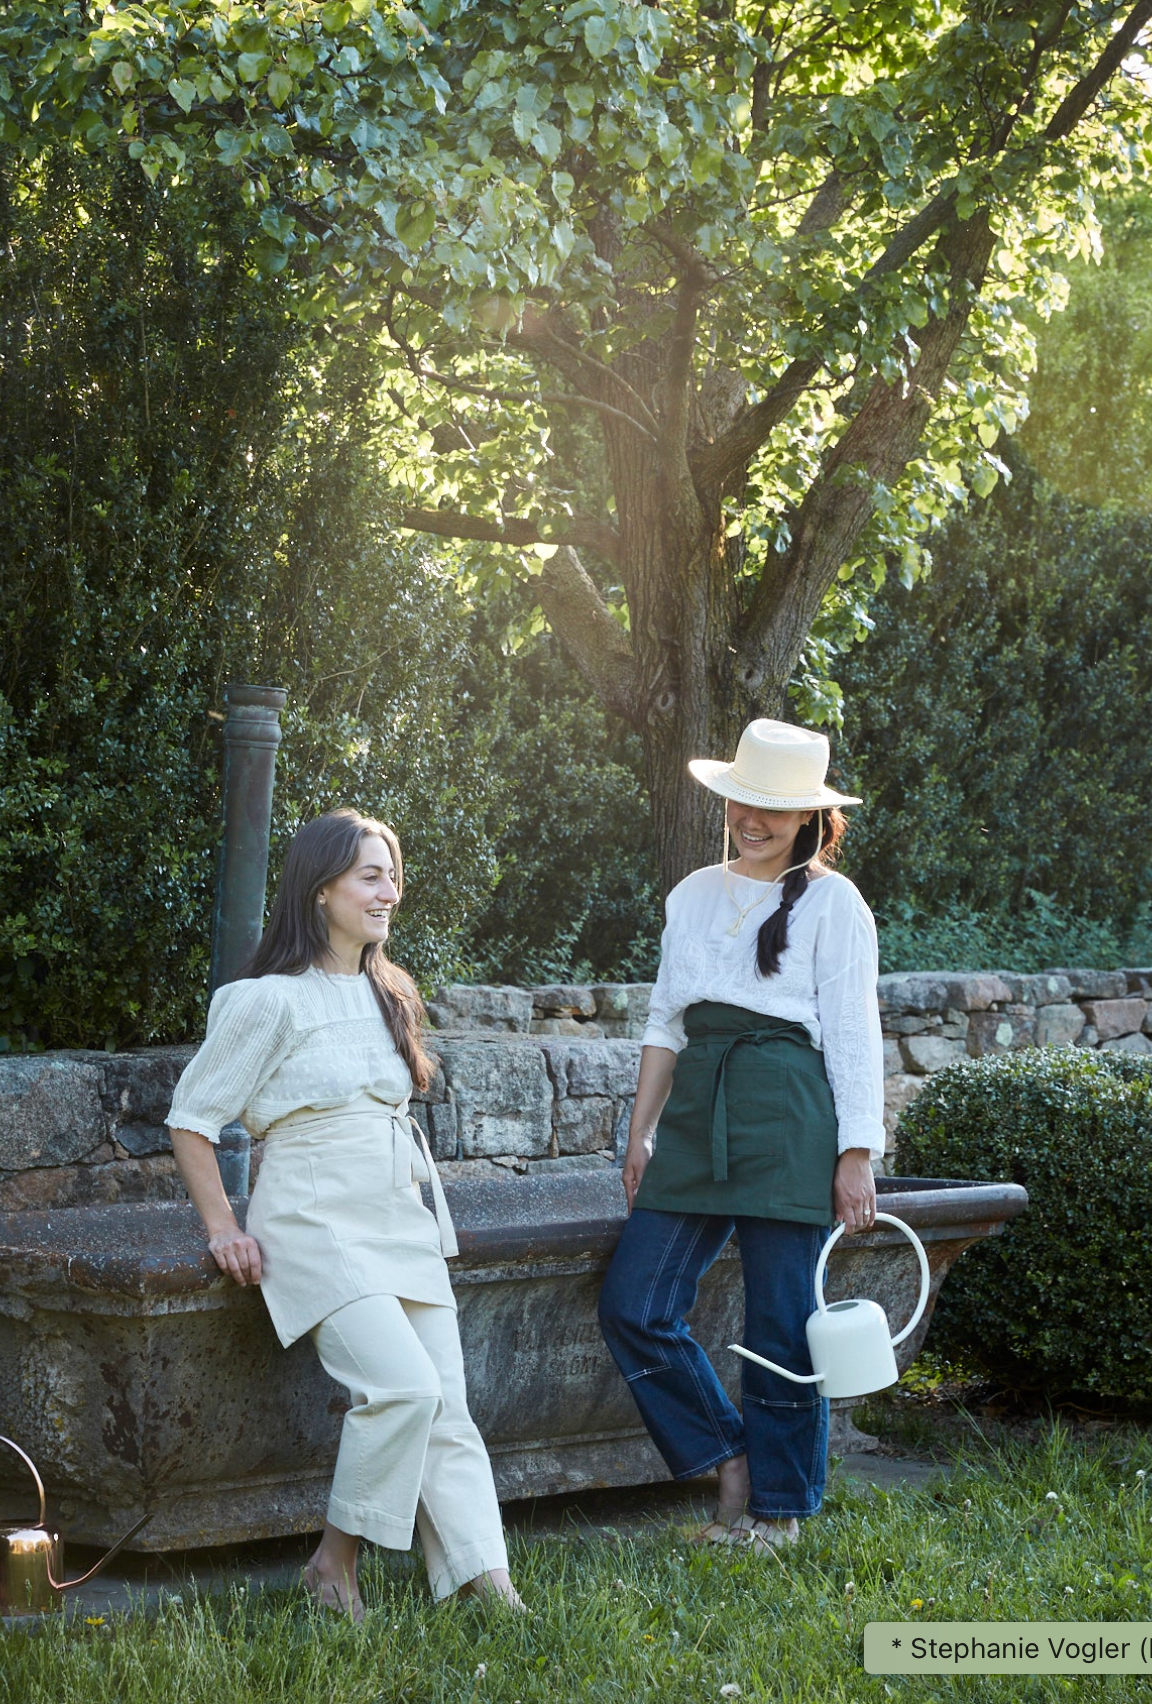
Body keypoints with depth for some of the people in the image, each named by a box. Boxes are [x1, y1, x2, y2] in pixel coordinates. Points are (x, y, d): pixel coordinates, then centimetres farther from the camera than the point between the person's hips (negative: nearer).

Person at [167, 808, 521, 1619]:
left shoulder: (388, 996, 15)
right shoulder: (271, 1000, -8)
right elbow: (191, 1119, -4)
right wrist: (224, 1229, -6)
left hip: (400, 1224, 7)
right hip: (317, 1226, -7)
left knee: (447, 1413, -2)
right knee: (403, 1385, -22)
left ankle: (488, 1583, -3)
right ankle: (335, 1562, -5)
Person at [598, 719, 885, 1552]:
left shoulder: (831, 902, 1)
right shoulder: (694, 895, 16)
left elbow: (854, 1037, -2)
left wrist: (856, 1155, -8)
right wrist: (642, 1131, 15)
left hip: (787, 1118, -5)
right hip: (697, 1114, 5)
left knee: (781, 1321, -1)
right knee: (633, 1305, -3)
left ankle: (778, 1506, 16)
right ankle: (729, 1463, 14)